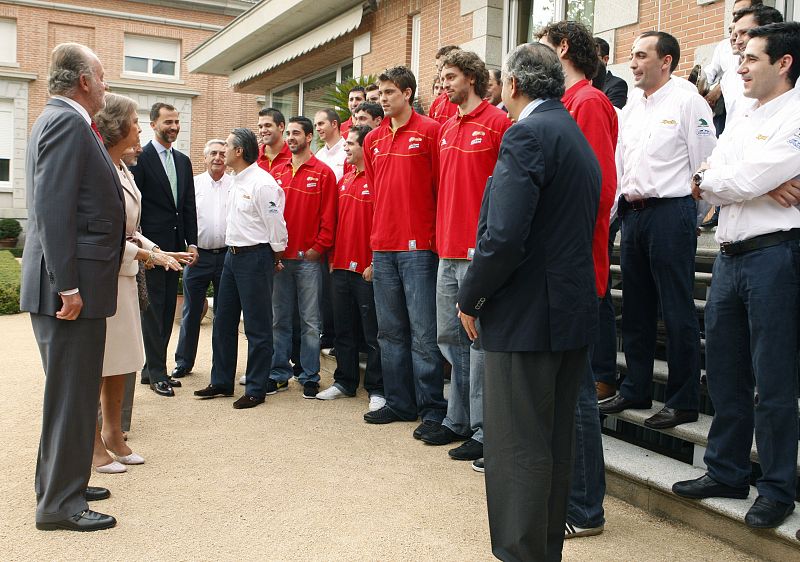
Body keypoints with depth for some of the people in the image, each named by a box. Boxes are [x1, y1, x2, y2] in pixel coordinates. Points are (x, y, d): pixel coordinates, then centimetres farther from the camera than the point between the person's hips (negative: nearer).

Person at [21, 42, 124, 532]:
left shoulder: (62, 120, 18)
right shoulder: (67, 122, -13)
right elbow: (53, 208, -22)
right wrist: (67, 285, -24)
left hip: (77, 283, 10)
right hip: (72, 285, -10)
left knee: (74, 392, 18)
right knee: (72, 394, -2)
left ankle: (61, 484, 31)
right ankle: (61, 504, 10)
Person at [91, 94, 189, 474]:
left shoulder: (122, 169, 13)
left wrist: (155, 250, 5)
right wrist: (145, 254, -18)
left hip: (124, 274, 9)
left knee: (120, 361, 14)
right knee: (97, 363, 1)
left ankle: (113, 434, 27)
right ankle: (93, 444, 14)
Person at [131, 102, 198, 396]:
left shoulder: (183, 161, 14)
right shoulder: (141, 158, -6)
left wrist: (192, 243, 6)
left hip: (175, 245, 7)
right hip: (152, 245, -6)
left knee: (167, 309, 10)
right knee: (153, 308, -1)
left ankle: (152, 368, 20)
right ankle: (157, 373, 7)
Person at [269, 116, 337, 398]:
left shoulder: (323, 173, -1)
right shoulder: (277, 173, 12)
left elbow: (328, 216, -5)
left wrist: (318, 248, -10)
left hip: (309, 259, -4)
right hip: (279, 257, 4)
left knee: (310, 321, 2)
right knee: (279, 319, 10)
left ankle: (310, 378, 10)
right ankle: (278, 374, 18)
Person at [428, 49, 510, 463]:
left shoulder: (497, 123, -7)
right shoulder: (445, 130, 17)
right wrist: (441, 236, 15)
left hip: (480, 252, -8)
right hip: (448, 251, 8)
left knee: (479, 339, -2)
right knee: (450, 338, 14)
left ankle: (483, 431, 8)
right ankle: (458, 421, 27)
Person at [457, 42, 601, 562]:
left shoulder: (527, 134, -14)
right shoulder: (577, 136, 16)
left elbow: (503, 237, -23)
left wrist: (471, 299, -9)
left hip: (526, 316, -10)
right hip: (575, 311, 10)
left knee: (517, 448, 0)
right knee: (557, 442, 17)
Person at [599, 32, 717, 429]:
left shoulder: (688, 102, -5)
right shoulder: (631, 107, 15)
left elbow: (705, 164, -7)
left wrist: (691, 216, -7)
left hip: (671, 213, -7)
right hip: (632, 214, 7)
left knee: (677, 312, -2)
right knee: (636, 309, 13)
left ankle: (683, 401, 8)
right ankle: (636, 390, 25)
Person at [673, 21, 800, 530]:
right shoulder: (742, 121, 18)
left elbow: (744, 182, -17)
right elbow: (709, 183, 8)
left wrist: (709, 180, 2)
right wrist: (758, 186, -9)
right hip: (730, 255, 8)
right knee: (725, 374, 13)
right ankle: (726, 473, 26)